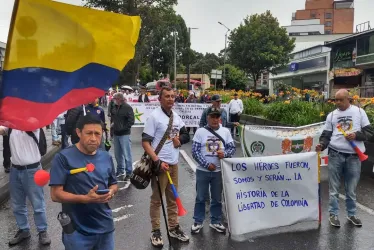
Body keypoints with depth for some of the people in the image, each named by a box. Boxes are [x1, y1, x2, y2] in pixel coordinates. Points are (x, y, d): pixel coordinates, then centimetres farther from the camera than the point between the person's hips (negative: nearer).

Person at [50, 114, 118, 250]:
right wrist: (85, 199, -25)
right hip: (77, 231, -5)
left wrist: (111, 192, -8)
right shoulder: (63, 157, -13)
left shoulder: (106, 157, 4)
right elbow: (55, 195, -14)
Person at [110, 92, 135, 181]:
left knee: (127, 154, -4)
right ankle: (120, 171, 28)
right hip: (116, 134, 7)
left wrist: (123, 128, -15)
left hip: (124, 134, -7)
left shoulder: (127, 107, -10)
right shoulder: (114, 107, 9)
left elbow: (131, 121, -15)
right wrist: (112, 123, 8)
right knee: (118, 154, 15)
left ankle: (129, 173, 5)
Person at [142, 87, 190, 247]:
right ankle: (155, 231, 20)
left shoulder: (176, 117, 8)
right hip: (160, 163, -6)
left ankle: (174, 228, 30)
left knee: (173, 198, 16)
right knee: (156, 199, 5)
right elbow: (145, 142, -13)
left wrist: (180, 140, -4)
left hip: (174, 163, 6)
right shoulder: (154, 116, -10)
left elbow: (186, 135, 19)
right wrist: (157, 161, -20)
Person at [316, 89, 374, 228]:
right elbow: (326, 134, 6)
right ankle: (333, 214, 17)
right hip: (335, 154, 0)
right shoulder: (332, 115, 8)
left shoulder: (359, 112, 6)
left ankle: (352, 214, 27)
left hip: (354, 156, 0)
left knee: (351, 189, 11)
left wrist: (356, 135, -13)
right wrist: (322, 145, -13)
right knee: (334, 188, 6)